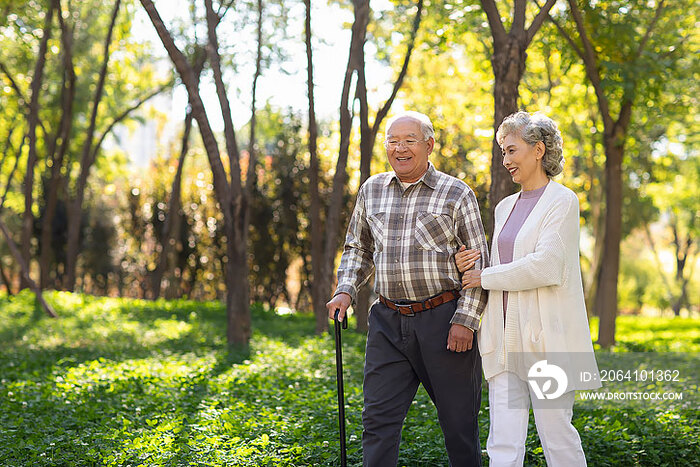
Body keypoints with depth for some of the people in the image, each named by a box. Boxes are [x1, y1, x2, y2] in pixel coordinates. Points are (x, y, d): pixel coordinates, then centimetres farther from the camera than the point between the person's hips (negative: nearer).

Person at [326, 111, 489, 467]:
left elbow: (479, 264, -1)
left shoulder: (457, 194, 0)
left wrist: (465, 320, -10)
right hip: (388, 321, 3)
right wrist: (346, 290, 5)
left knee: (458, 417, 4)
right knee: (379, 417, -1)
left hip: (443, 320, -3)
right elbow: (357, 248, 22)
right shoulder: (371, 190, 11)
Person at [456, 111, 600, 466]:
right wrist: (469, 265, 3)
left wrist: (484, 277, -7)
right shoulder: (505, 207, 18)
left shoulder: (562, 201, -4)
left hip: (547, 339, -6)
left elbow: (546, 266, -16)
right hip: (505, 340, 6)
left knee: (556, 434, 2)